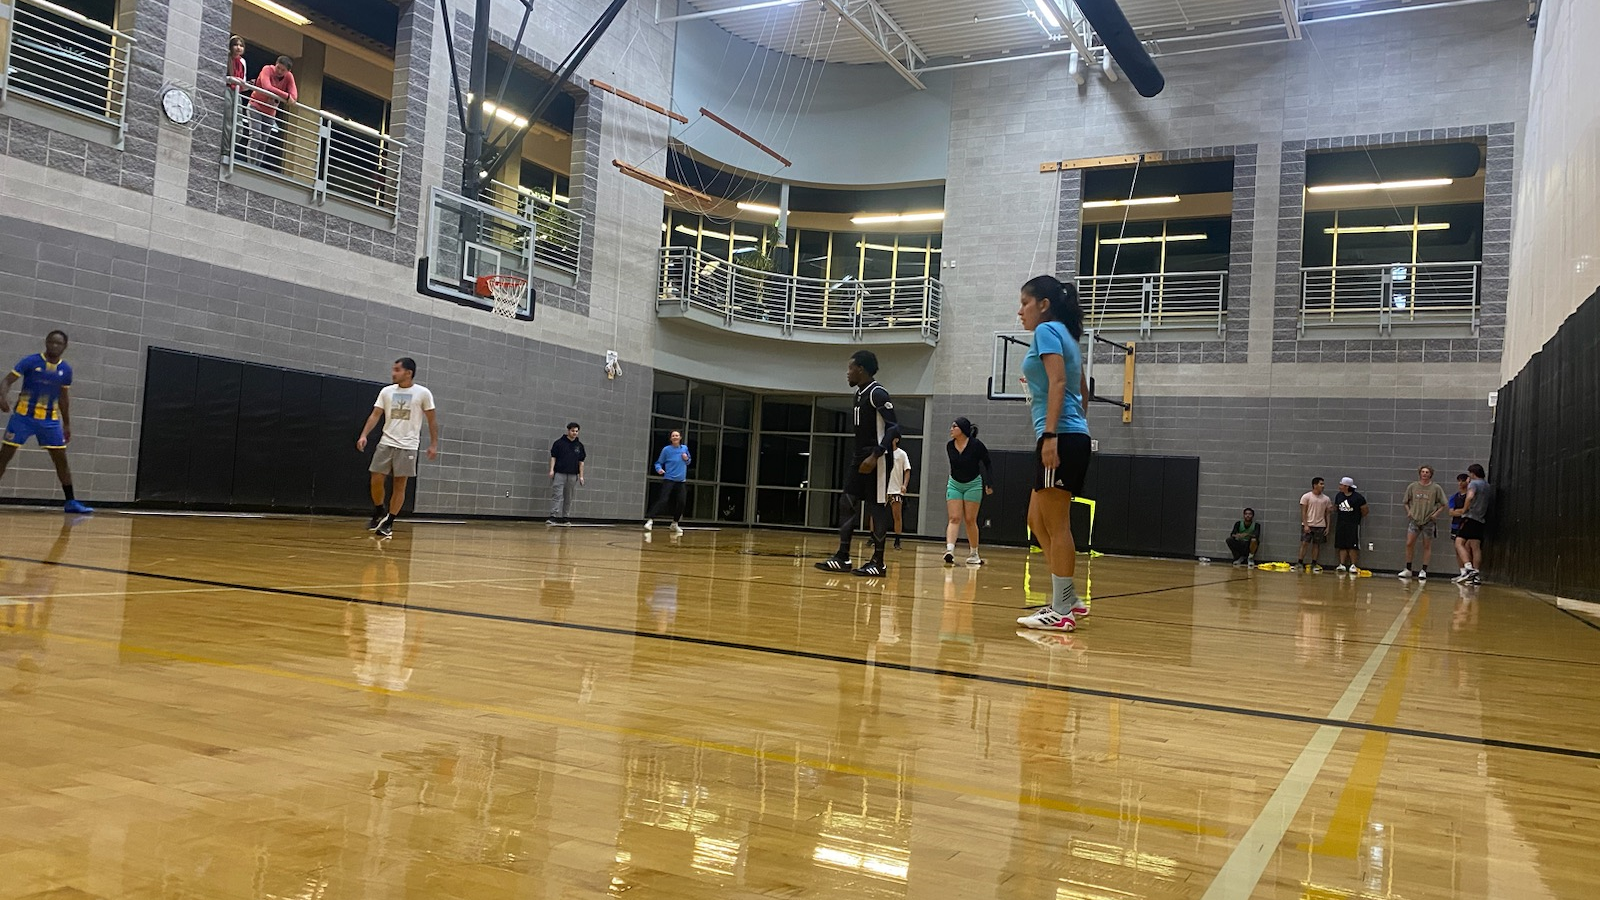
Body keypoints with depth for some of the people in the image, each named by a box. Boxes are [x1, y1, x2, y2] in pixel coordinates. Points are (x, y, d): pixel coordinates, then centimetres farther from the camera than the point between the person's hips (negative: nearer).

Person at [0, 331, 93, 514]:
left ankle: (71, 502, 6)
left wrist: (67, 424, 15)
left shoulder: (66, 370, 5)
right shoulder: (30, 361, -7)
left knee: (61, 459, 2)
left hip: (50, 419, 3)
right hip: (23, 416, -3)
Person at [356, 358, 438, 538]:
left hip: (408, 446, -3)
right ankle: (379, 514, 22)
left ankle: (389, 523, 10)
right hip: (386, 443, 3)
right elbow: (375, 415, 5)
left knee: (400, 485, 0)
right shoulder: (386, 391, 5)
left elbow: (432, 420, 2)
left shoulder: (423, 393, -3)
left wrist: (433, 444, -2)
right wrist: (363, 435, -8)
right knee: (376, 480, -1)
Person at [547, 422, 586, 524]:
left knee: (569, 498, 7)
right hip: (559, 474, -3)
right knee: (557, 496, -9)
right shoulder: (559, 442, 1)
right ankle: (554, 517, -12)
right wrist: (552, 470, -8)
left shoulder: (579, 445, 10)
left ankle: (565, 518, 14)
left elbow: (581, 461, 12)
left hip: (573, 475, 3)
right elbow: (553, 457, 2)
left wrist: (581, 476, 8)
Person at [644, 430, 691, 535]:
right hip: (669, 479, -4)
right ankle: (650, 520, -19)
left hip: (680, 480, 4)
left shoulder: (685, 448, 8)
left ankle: (675, 524, 23)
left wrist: (687, 459, -3)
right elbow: (659, 462, -1)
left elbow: (689, 462, 20)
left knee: (681, 503, 4)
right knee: (662, 500, -19)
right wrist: (659, 469, -22)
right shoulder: (666, 449, -4)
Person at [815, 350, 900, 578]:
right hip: (860, 458, 10)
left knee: (876, 508, -4)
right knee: (847, 503, 7)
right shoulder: (860, 393, 14)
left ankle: (878, 563, 3)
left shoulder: (877, 394, -15)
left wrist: (875, 456, -27)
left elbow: (894, 428, -21)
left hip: (876, 460, -10)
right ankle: (842, 558, 10)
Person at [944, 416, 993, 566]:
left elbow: (987, 464, -7)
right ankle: (949, 550, -25)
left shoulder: (976, 445, -15)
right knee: (954, 518, -10)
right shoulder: (949, 446, -3)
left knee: (970, 520, 1)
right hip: (954, 484, 3)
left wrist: (989, 484, -11)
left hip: (973, 485, -3)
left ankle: (974, 554, 14)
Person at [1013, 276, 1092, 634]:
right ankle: (1069, 600, 16)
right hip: (1074, 437, 10)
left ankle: (1062, 611, -1)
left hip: (1061, 438, -10)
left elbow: (1058, 382, -17)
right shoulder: (1065, 335, 22)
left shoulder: (1047, 330, -5)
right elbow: (1082, 390, 23)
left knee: (1056, 526, -6)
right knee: (1038, 520, 13)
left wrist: (1051, 434, -23)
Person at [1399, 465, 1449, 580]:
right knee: (1409, 544, -5)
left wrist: (1436, 514, -6)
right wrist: (1409, 511, 1)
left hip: (1429, 521, -1)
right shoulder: (1412, 486, 3)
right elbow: (1406, 502, 14)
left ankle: (1423, 570, 10)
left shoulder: (1436, 488, -2)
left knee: (1427, 546, 4)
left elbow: (1445, 504, 3)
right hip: (1414, 519, 1)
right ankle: (1408, 569, 5)